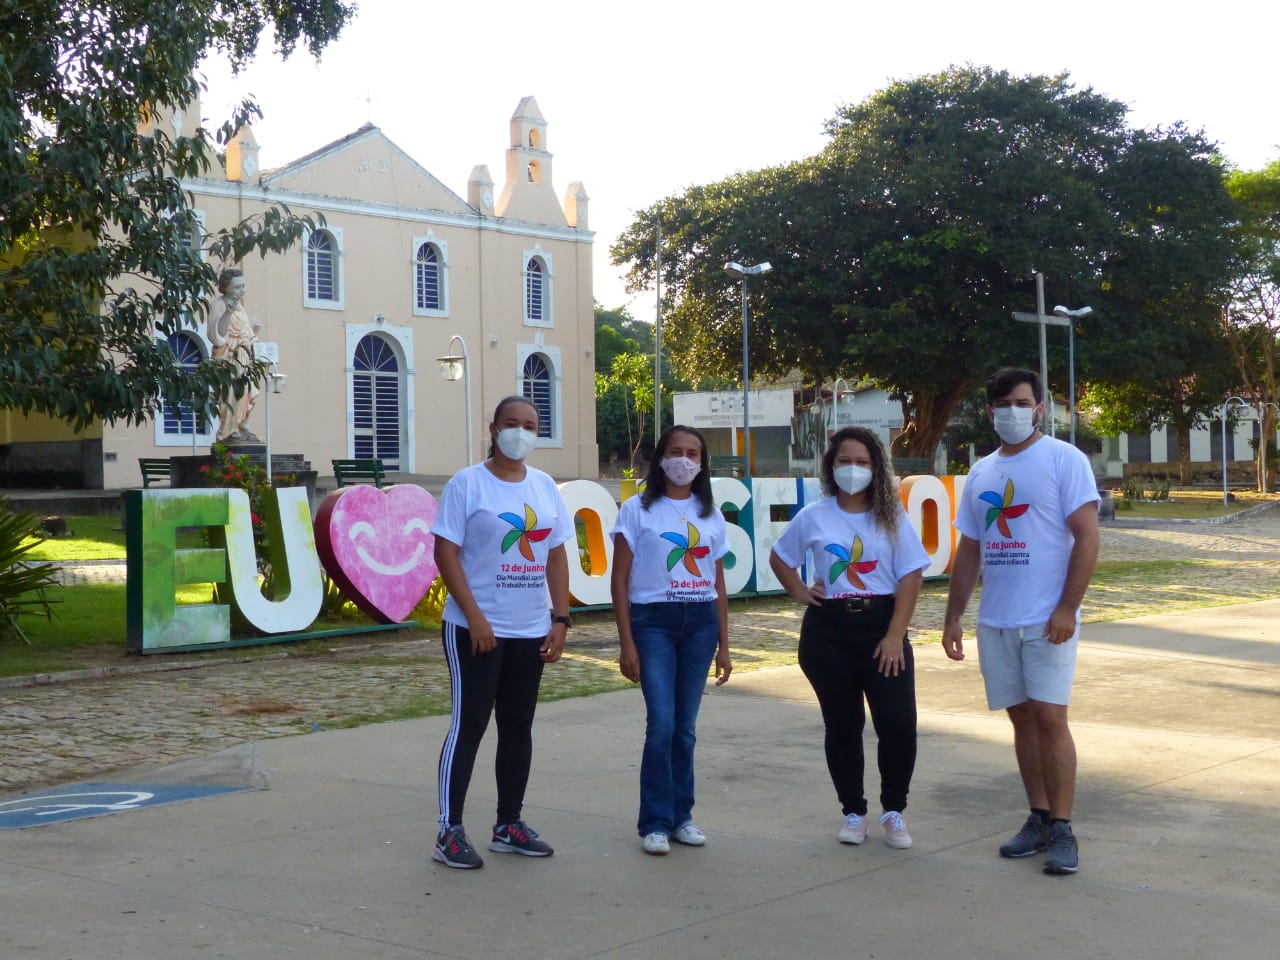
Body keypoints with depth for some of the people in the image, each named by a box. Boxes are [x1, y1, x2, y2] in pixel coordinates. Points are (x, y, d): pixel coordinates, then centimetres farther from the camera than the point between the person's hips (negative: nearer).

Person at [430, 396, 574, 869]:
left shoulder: (544, 486, 10)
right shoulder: (468, 483, -6)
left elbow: (557, 556, 12)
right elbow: (445, 552, -11)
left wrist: (560, 620, 4)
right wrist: (475, 617, -17)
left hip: (531, 632, 6)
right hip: (476, 629, -6)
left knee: (518, 726, 11)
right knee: (468, 725, -3)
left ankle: (509, 825, 22)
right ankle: (449, 832, 3)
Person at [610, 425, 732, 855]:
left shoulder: (710, 515, 11)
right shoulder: (637, 510, -1)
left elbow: (718, 585, 14)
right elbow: (620, 580, -2)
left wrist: (723, 645, 10)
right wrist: (626, 643, -8)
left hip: (700, 622, 4)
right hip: (653, 620, -4)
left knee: (686, 726, 7)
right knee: (662, 724, -11)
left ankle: (681, 815, 19)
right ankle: (655, 822, 0)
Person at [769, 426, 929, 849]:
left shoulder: (892, 516, 1)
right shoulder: (814, 516, 4)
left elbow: (910, 577, -4)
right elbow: (779, 558, 19)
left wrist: (895, 636, -11)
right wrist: (801, 593, 3)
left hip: (881, 624, -1)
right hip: (829, 628, 1)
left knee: (898, 724, -8)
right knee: (842, 725, 7)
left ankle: (893, 811, 11)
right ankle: (853, 812, 22)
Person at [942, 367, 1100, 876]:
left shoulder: (1064, 459, -5)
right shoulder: (981, 473, 13)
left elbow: (1087, 537, -10)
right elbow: (968, 552, 17)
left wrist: (1067, 608, -17)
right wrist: (952, 618, 13)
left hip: (1047, 619, -5)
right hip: (996, 620, 6)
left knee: (1049, 717, -8)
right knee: (1021, 718, 10)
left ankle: (1062, 829, -1)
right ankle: (1039, 819, 19)